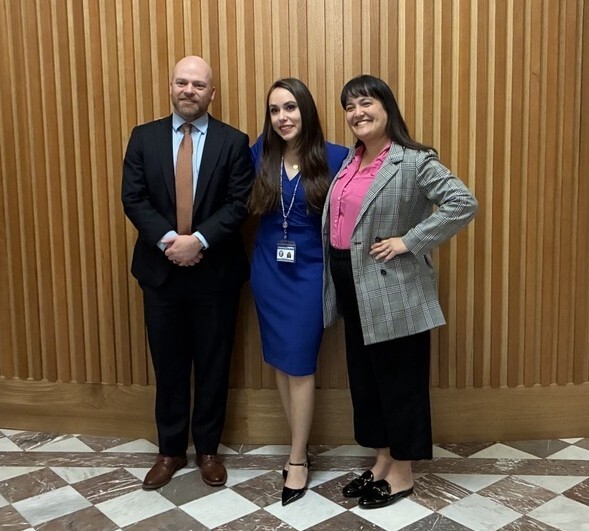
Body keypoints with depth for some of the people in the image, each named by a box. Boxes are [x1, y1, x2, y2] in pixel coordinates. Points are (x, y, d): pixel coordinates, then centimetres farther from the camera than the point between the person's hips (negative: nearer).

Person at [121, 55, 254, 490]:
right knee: (168, 364, 12)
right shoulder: (144, 137, 5)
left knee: (213, 364, 9)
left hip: (215, 271, -1)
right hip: (161, 268, 2)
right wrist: (168, 240, -17)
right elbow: (133, 199, -2)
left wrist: (199, 239, -20)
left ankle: (208, 449, 27)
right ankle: (171, 450, 28)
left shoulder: (233, 142, 0)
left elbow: (240, 203, -8)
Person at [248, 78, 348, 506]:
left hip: (311, 273, -4)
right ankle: (301, 447, 28)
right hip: (268, 271, 4)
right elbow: (250, 205, 13)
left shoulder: (335, 158, -10)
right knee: (281, 363, 11)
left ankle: (298, 459, 16)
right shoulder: (261, 153, 0)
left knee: (300, 364, 0)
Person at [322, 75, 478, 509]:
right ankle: (382, 462, 33)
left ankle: (403, 473, 21)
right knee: (364, 376, 16)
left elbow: (464, 203, -22)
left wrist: (409, 242, -21)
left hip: (392, 289, -8)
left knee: (398, 379, 5)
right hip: (353, 287, 8)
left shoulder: (415, 161, -12)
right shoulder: (350, 160, 11)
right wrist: (336, 284, 7)